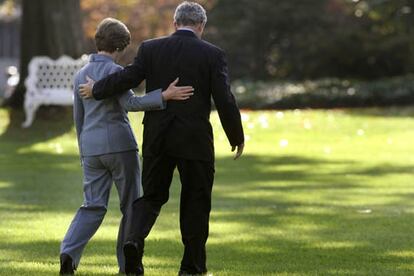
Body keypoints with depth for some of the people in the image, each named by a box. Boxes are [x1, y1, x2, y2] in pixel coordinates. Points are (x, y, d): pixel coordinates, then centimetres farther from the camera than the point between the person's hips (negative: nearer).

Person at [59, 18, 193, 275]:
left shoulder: (81, 75, 13)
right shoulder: (115, 71, -9)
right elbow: (130, 103, -23)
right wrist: (164, 96, -30)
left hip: (91, 147, 6)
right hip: (120, 144, -6)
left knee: (93, 206, 6)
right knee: (131, 205, 6)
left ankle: (70, 251, -15)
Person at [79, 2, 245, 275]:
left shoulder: (151, 48, 1)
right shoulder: (213, 55, -4)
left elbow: (127, 78, -5)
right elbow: (225, 100, -7)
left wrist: (95, 90, 12)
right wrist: (237, 137, 5)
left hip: (157, 139, 2)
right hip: (196, 140, -2)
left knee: (151, 196, 13)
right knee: (196, 202, 9)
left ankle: (134, 240, -14)